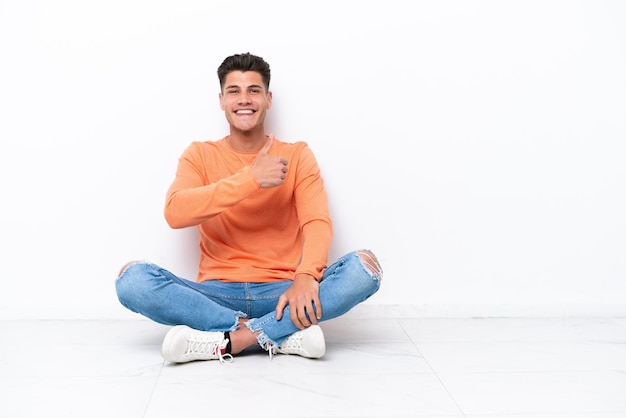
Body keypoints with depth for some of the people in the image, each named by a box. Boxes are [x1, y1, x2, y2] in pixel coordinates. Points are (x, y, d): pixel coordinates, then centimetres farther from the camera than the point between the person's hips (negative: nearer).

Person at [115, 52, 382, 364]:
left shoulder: (297, 155, 7)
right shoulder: (200, 155, 8)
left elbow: (317, 222, -8)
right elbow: (175, 213, -12)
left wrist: (306, 276, -29)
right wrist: (249, 178, -21)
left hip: (282, 292, 0)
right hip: (217, 294, 0)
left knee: (364, 267, -25)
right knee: (132, 278, -25)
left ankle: (227, 340, -27)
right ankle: (283, 334, -26)